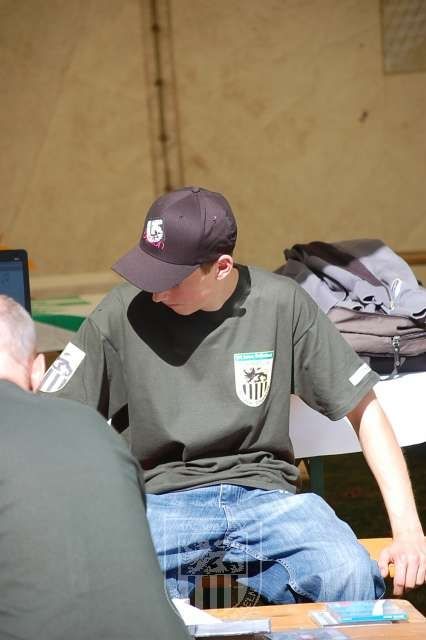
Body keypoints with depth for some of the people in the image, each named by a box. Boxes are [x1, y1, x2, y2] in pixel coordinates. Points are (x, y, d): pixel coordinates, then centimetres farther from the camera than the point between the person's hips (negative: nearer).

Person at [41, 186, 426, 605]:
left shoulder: (282, 304, -3)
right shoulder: (124, 312, -4)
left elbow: (363, 409, 3)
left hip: (264, 493, 1)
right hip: (165, 498, -1)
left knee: (354, 580, -28)